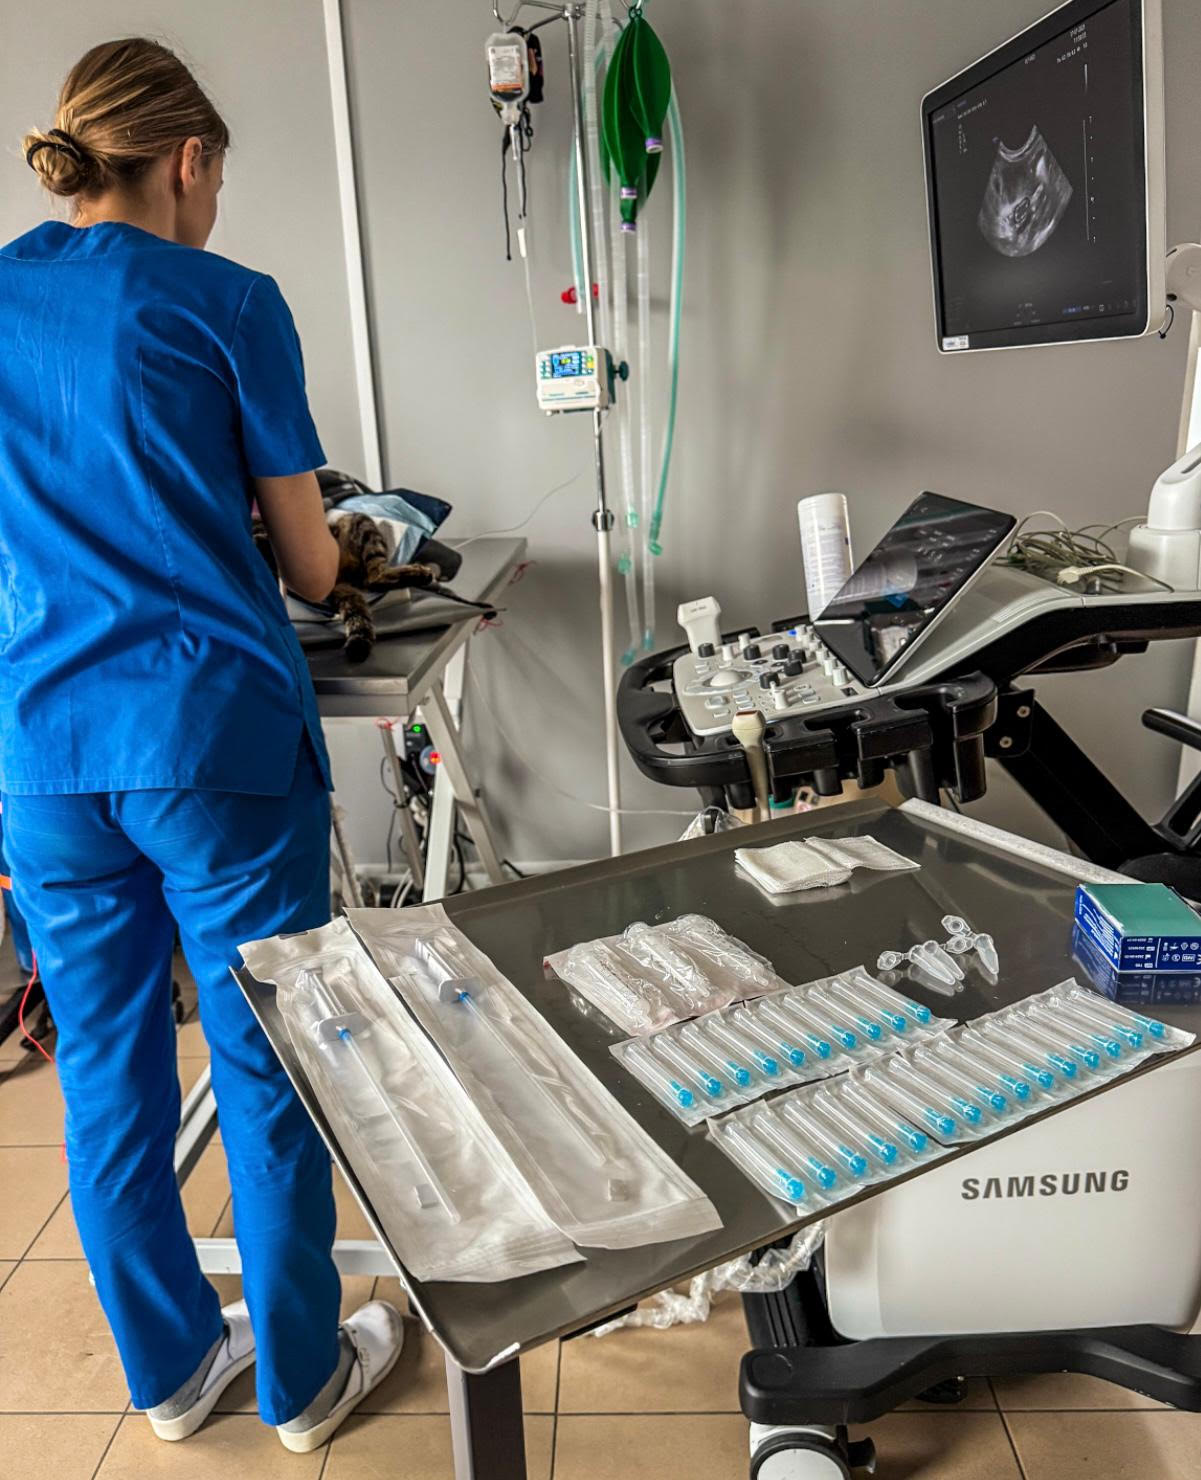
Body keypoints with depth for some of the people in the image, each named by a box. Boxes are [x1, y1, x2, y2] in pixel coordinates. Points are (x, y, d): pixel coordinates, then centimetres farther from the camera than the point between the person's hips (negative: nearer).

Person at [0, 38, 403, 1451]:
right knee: (268, 1067, 10)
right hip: (216, 734, -5)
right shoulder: (227, 302, -3)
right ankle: (303, 1378, 29)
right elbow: (310, 564, 0)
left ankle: (172, 1367, 36)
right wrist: (314, 553, 22)